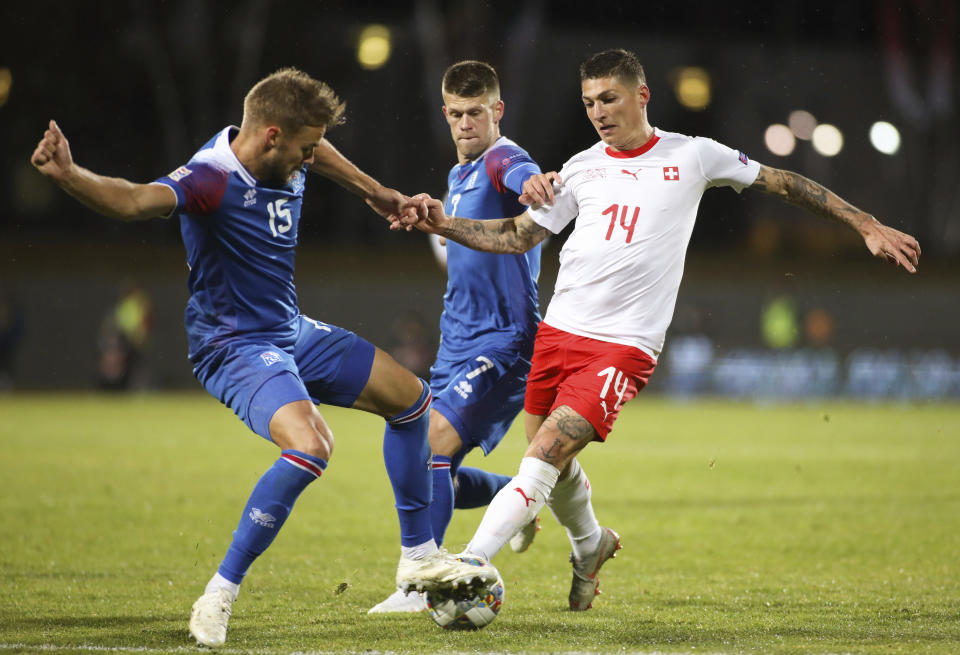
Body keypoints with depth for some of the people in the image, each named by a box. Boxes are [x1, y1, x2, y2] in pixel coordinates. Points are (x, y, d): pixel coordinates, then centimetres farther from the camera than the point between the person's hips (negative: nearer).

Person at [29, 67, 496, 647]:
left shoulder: (286, 159, -4)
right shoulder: (214, 179, -29)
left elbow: (319, 151, 23)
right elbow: (135, 200, -48)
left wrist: (375, 191, 35)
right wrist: (69, 176, -67)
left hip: (293, 333, 10)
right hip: (235, 348, -10)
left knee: (412, 397, 16)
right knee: (311, 446, -33)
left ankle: (419, 555, 32)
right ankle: (220, 595, -22)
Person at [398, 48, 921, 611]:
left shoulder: (693, 156, 2)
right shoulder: (583, 168, 11)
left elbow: (781, 183, 10)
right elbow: (518, 236, 14)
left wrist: (867, 225, 9)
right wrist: (442, 223, 0)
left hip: (624, 346, -5)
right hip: (559, 331, 5)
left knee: (541, 460, -18)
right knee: (556, 467, 13)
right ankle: (591, 545, 44)